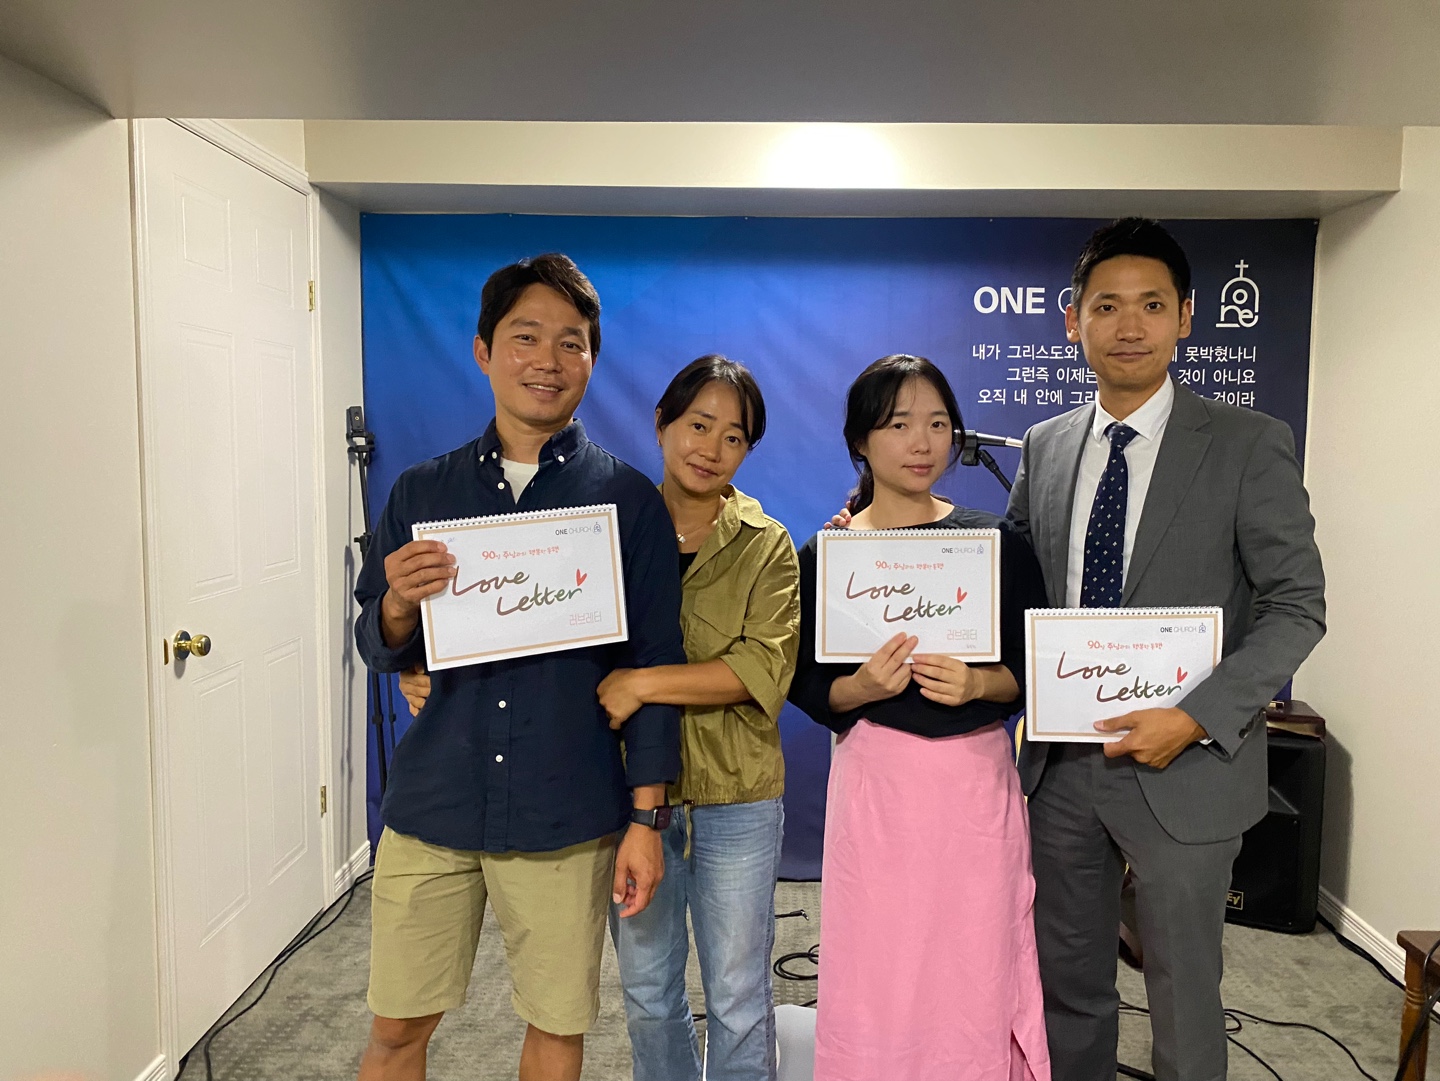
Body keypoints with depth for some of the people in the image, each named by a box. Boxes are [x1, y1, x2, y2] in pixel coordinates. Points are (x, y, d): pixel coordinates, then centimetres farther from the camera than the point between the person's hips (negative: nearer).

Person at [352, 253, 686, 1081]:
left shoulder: (628, 499, -1)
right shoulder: (422, 491, 5)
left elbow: (656, 663, -1)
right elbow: (380, 650, 9)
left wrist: (646, 816, -5)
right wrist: (399, 605, -14)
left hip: (566, 816, -1)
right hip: (432, 804, 2)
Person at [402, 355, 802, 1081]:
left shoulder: (766, 545, -5)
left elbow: (765, 667, -17)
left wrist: (642, 683, -25)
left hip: (734, 801, -2)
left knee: (738, 997, 13)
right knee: (647, 992, 19)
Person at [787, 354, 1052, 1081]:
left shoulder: (998, 542, 2)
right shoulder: (826, 555, 0)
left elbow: (1035, 670, 4)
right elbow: (806, 687, 2)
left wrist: (981, 683, -15)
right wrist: (861, 687, -17)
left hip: (977, 777, 1)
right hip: (876, 780, -1)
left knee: (976, 967, 7)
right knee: (876, 973, 6)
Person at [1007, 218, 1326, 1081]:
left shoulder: (1250, 444, -7)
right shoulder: (1045, 448, 5)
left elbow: (1297, 606, -9)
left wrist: (1195, 718, -19)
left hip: (1184, 766, -3)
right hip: (1063, 759, 4)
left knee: (1183, 995, 13)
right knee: (1068, 984, 18)